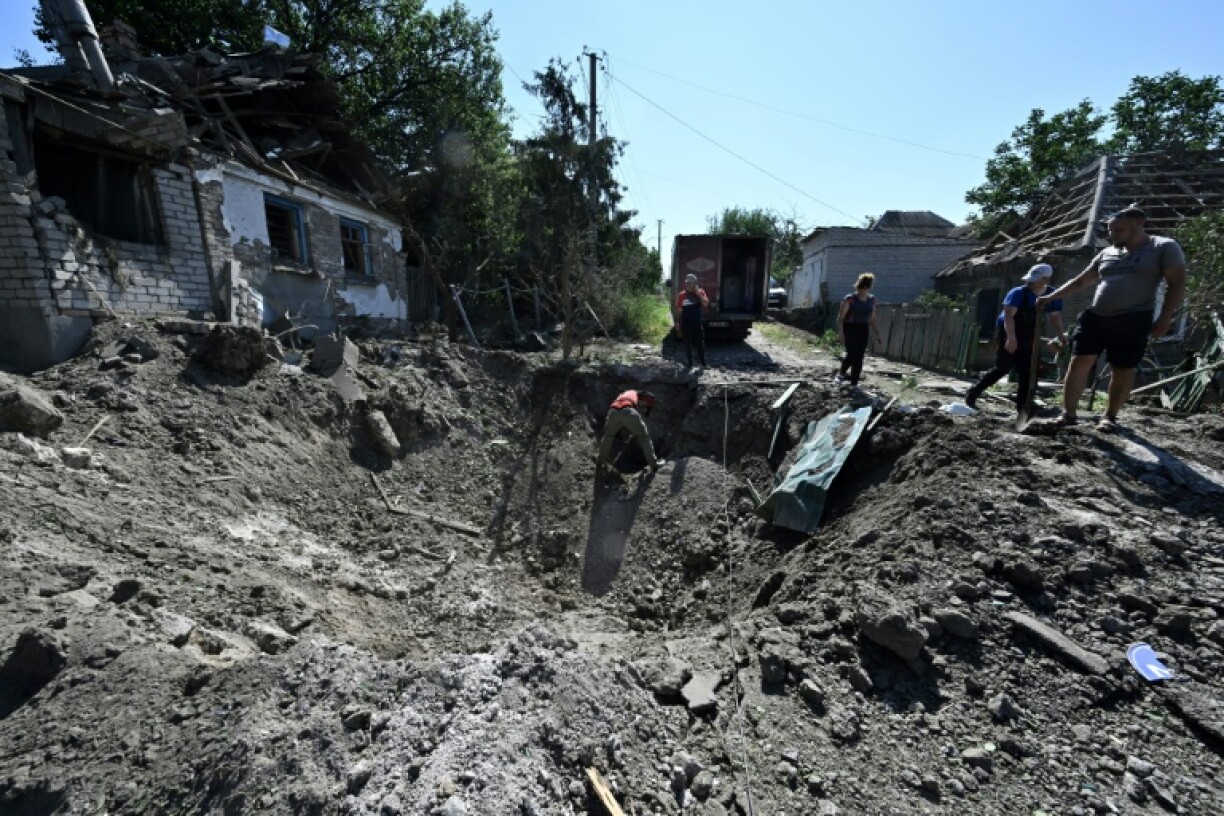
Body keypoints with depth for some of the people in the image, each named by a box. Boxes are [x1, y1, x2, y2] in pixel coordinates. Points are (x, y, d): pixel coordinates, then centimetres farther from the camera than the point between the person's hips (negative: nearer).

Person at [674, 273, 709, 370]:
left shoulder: (700, 292, 1)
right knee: (687, 343, 5)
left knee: (700, 342, 4)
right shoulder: (681, 295, -1)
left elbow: (706, 304, -13)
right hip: (685, 323, 0)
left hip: (697, 322, 0)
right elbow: (679, 310, 2)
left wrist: (698, 293, -18)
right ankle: (690, 363, 14)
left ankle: (703, 362, 15)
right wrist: (677, 323, -1)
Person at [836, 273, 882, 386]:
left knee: (859, 357, 1)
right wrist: (840, 332, -22)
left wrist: (877, 334, 11)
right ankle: (843, 372, 12)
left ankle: (854, 383, 9)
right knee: (852, 354, -18)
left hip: (863, 330, 5)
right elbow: (840, 317, -12)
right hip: (849, 328, -5)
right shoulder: (849, 299, -10)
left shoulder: (871, 300, 6)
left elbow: (872, 319, 14)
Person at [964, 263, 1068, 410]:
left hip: (1027, 337, 6)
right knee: (1003, 368, -9)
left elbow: (1055, 317, 7)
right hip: (1007, 335, -6)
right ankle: (973, 392, -1)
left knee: (1027, 370, 3)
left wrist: (1061, 336, -5)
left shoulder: (1052, 295, -1)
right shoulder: (1018, 293, -19)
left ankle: (1022, 403, 8)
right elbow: (1008, 315, -29)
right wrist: (1011, 337, -41)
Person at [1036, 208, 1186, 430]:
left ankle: (1110, 416, 14)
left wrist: (1164, 318, -12)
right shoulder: (1106, 253, 16)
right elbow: (1080, 281, 22)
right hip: (1095, 317, 4)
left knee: (1123, 370, 3)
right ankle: (1069, 413, -2)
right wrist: (1051, 297, 12)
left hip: (1132, 321, -4)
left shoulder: (1164, 247, 2)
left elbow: (1177, 283, -3)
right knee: (1079, 363, -5)